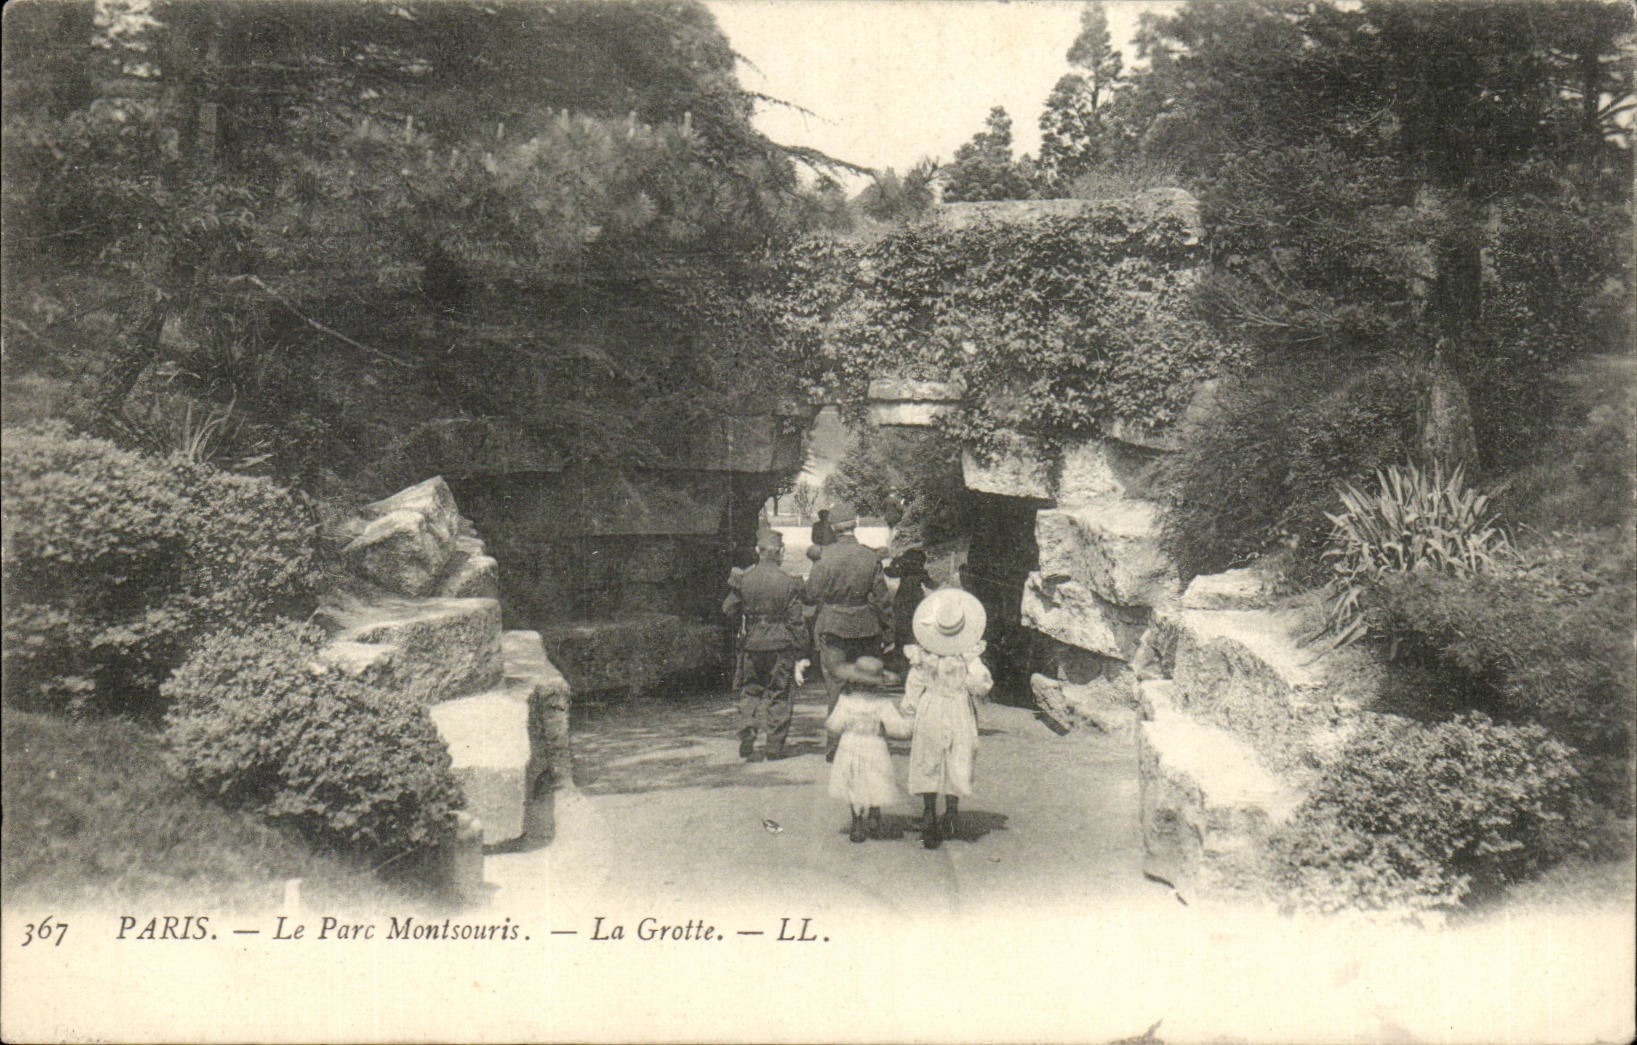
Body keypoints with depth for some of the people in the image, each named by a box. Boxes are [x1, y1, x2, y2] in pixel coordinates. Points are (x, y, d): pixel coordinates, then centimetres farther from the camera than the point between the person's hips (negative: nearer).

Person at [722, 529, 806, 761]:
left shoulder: (743, 579, -5)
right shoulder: (789, 583, -8)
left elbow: (728, 610, 2)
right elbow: (796, 621, -5)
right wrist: (801, 649, 4)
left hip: (750, 643, 1)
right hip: (780, 645, -1)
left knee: (749, 691, 14)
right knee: (778, 694, 8)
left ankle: (746, 736, 1)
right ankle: (775, 745, 8)